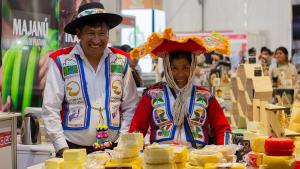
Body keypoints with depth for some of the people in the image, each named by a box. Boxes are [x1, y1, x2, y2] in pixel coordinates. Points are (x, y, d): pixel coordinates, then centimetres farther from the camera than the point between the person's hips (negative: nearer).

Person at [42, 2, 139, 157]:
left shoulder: (121, 61, 5)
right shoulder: (61, 61, -4)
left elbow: (130, 108, 6)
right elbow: (51, 110, -5)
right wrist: (62, 148, -10)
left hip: (112, 150, 2)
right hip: (73, 150, -2)